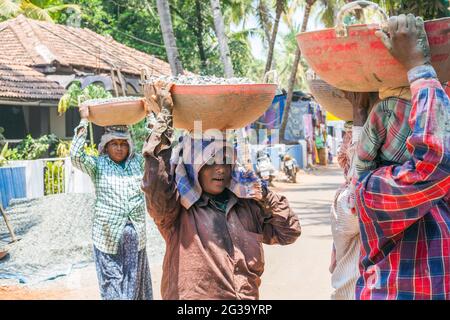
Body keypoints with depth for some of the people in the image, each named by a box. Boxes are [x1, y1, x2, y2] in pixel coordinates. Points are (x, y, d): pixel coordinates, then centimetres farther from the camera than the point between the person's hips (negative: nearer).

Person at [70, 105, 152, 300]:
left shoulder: (138, 162, 8)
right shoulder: (98, 165, 0)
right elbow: (76, 155, -16)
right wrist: (84, 121, -13)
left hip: (136, 235, 3)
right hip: (108, 236, -3)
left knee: (136, 281, 9)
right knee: (112, 282, 1)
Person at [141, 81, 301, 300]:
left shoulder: (246, 205, 12)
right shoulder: (176, 208, -3)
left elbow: (288, 232, 17)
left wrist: (265, 195, 8)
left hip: (249, 294, 5)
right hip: (195, 295, -4)